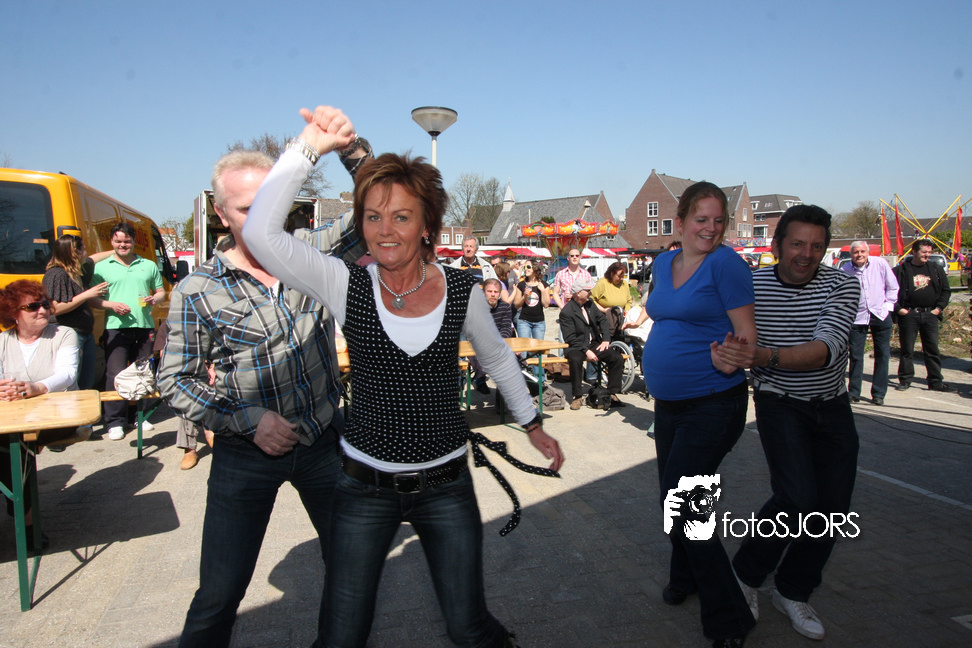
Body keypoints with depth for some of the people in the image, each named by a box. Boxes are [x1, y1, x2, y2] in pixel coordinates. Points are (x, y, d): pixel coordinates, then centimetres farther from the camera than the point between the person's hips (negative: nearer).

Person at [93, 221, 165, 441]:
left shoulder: (149, 265, 16)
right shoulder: (101, 267, 8)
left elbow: (161, 291, 20)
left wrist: (154, 299, -2)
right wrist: (111, 305, -13)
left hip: (144, 326, 3)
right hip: (116, 327, -3)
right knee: (115, 375, -8)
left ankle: (139, 415, 21)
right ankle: (115, 422, -1)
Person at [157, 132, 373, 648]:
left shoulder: (310, 252, -4)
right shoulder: (197, 292, -9)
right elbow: (175, 381, -3)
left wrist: (352, 149, -27)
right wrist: (248, 421, -14)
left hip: (324, 439, 3)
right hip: (246, 452, -2)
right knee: (220, 593, 7)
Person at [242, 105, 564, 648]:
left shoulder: (463, 290, -6)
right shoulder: (346, 284, -8)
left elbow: (498, 358, 10)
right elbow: (261, 232, -21)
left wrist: (533, 425, 17)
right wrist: (309, 148, -23)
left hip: (446, 485, 0)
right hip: (366, 486, 0)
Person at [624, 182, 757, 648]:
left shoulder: (725, 263, -13)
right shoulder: (663, 262, 8)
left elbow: (747, 334, -16)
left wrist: (730, 360, -34)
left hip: (712, 404, -7)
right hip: (668, 402, 8)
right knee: (672, 496, 19)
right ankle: (685, 577, 43)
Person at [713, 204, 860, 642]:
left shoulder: (842, 286, -12)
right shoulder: (752, 285, -10)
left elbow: (826, 348, -29)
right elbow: (732, 344, 0)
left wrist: (766, 356, -45)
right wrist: (730, 353, -24)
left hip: (833, 408, 3)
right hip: (779, 404, -2)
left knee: (832, 508, 3)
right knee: (798, 498, -19)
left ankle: (793, 593, 24)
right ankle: (745, 574, 5)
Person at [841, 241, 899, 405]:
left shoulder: (880, 264, -3)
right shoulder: (844, 271, -5)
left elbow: (892, 287, 8)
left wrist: (887, 306, 1)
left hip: (880, 316, 1)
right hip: (858, 317, -1)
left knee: (883, 355, 5)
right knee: (856, 356, -1)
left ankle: (878, 394, 16)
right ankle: (854, 393, 11)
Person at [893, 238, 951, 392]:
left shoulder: (936, 270, 12)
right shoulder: (901, 270, -1)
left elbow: (946, 290, 17)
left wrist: (939, 307, 5)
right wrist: (898, 308, -9)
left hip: (930, 315, 3)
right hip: (908, 314, -3)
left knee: (933, 349, 5)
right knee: (907, 349, 2)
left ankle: (936, 381, 11)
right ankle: (905, 380, 11)